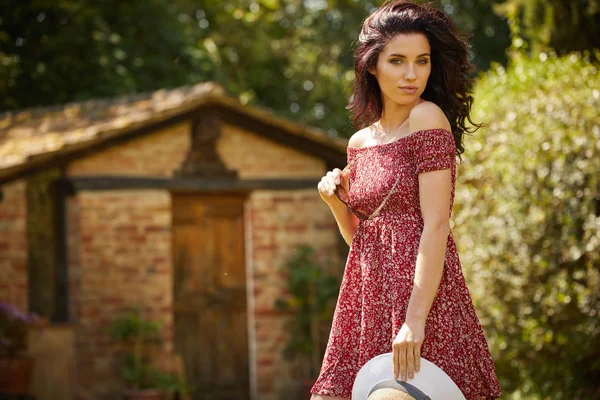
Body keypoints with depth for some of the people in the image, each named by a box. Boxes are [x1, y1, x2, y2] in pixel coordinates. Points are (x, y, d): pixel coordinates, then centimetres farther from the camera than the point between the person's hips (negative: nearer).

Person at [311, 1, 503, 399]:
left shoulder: (428, 118, -8)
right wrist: (335, 202, 1)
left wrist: (415, 320, -23)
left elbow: (436, 226, -16)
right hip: (368, 292, 7)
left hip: (421, 290, -7)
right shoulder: (360, 142, 13)